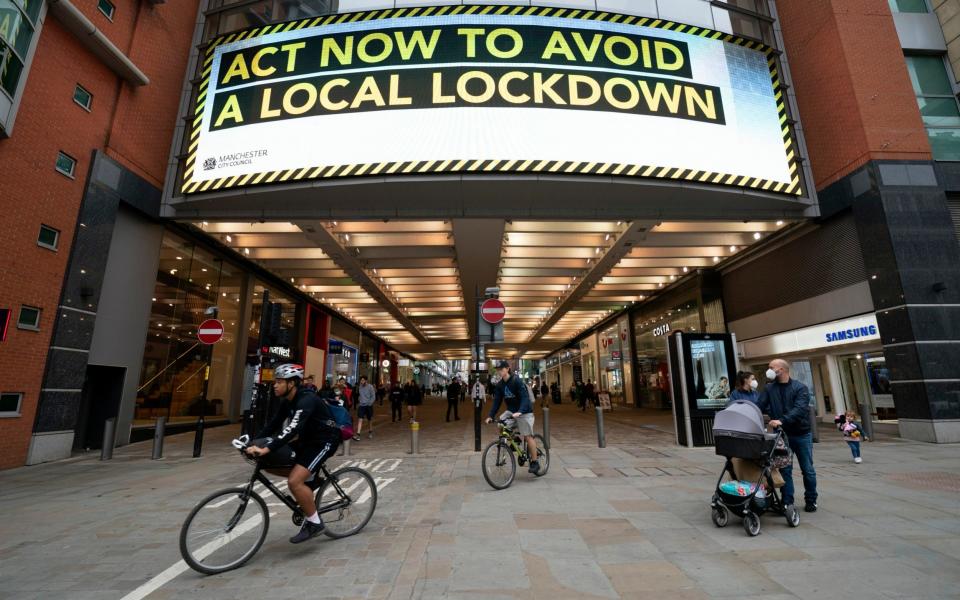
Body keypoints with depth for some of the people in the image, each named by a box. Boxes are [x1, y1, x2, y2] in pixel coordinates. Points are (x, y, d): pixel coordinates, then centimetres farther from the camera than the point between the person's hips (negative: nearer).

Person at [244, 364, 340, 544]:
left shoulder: (306, 400, -26)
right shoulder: (287, 401, 3)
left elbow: (293, 428, -38)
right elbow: (274, 424, 4)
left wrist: (266, 449, -46)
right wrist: (254, 443, -8)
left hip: (324, 441, -9)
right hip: (307, 440, 9)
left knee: (294, 481, -21)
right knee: (268, 463, 0)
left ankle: (314, 522, -2)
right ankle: (310, 479, 13)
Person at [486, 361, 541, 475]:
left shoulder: (516, 380, -21)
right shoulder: (500, 385, -1)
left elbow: (525, 397, -27)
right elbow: (497, 401, -1)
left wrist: (519, 412, -42)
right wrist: (490, 415, -12)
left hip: (524, 412, -6)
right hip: (511, 411, 6)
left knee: (528, 436, -6)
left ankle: (535, 462, 7)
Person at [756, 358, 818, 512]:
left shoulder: (800, 388, -9)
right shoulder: (769, 388, 1)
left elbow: (799, 409, -23)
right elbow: (759, 407, -6)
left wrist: (782, 421, -37)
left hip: (802, 434, -2)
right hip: (782, 435, 2)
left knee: (808, 470, 10)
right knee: (785, 470, 6)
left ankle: (811, 500, 28)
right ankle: (787, 502, 14)